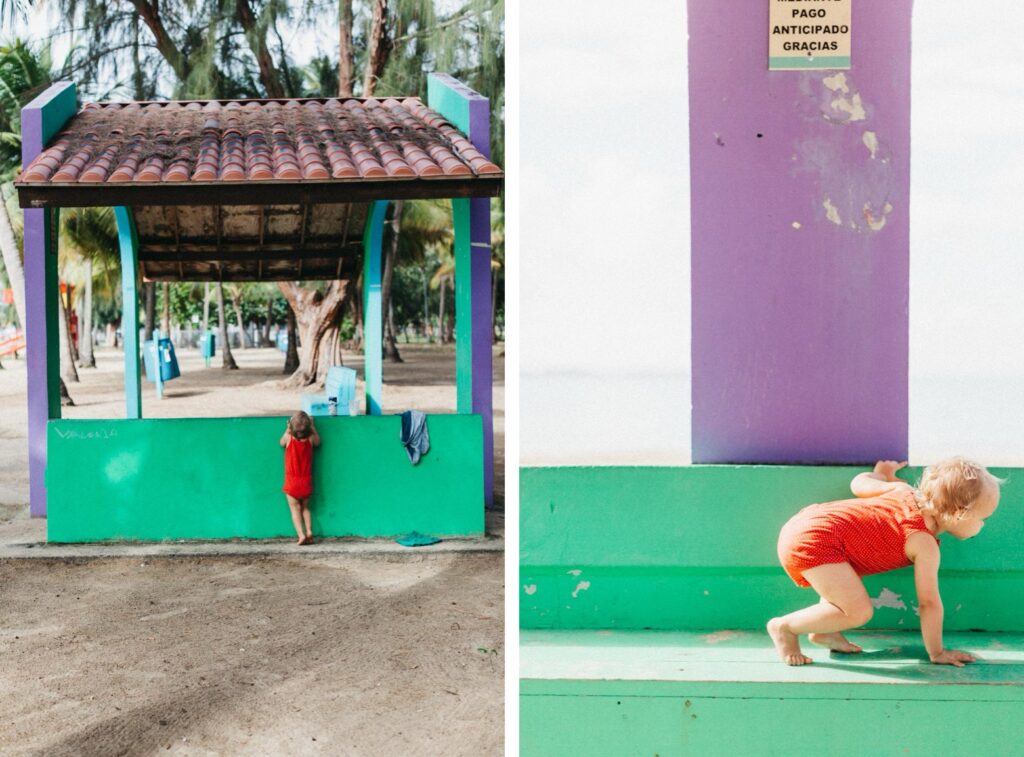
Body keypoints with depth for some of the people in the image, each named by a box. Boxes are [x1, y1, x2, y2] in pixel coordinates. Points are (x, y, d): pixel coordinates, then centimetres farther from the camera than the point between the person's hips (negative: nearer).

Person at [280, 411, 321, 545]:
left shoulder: (289, 437, -13)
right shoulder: (310, 438, -10)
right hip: (306, 481, 2)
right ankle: (309, 531, 0)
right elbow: (318, 442, 15)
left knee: (295, 508, 2)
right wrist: (313, 426, 16)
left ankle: (301, 534, -13)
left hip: (292, 482, -2)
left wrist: (287, 428, 16)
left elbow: (282, 443, 11)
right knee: (305, 508, 16)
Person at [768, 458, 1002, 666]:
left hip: (807, 519, 10)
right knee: (859, 611, -15)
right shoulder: (925, 545, -6)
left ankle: (823, 631, 26)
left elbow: (859, 483, 28)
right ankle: (784, 627, 2)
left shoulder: (904, 491, 14)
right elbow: (929, 603, -3)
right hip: (814, 541, -10)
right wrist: (937, 653, 8)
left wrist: (881, 474, 49)